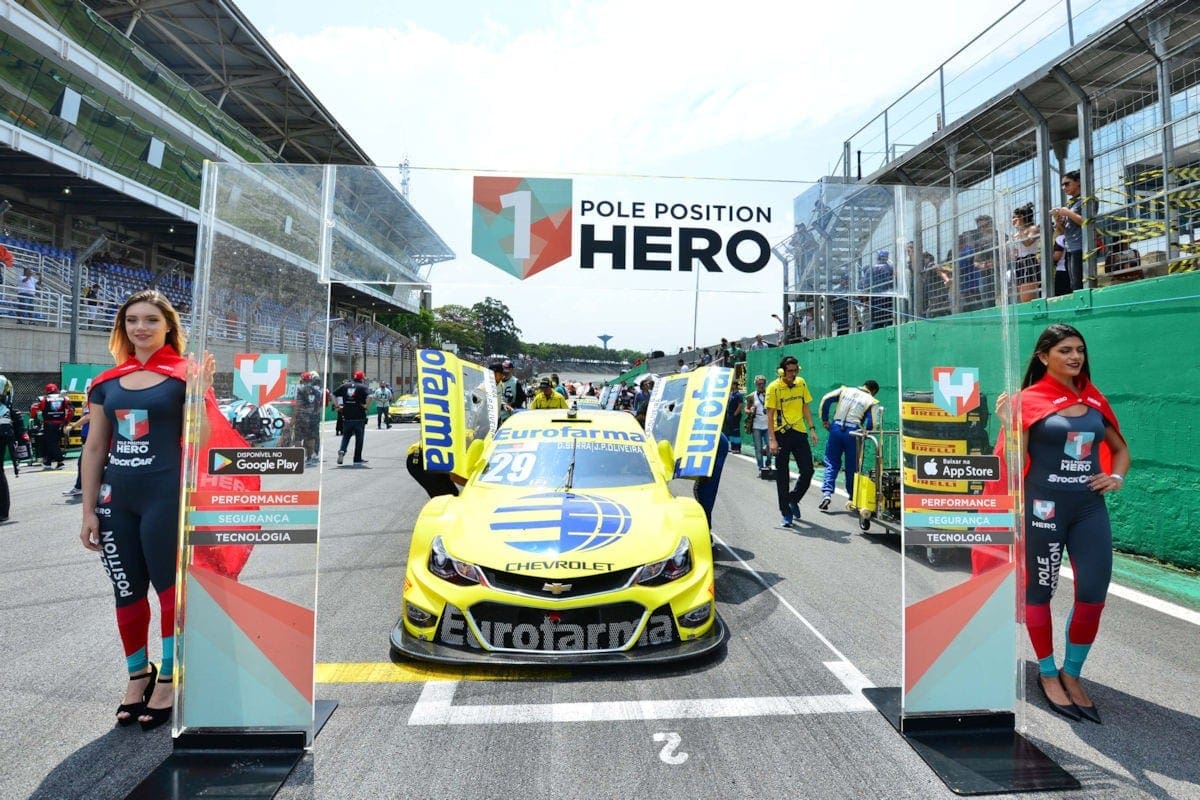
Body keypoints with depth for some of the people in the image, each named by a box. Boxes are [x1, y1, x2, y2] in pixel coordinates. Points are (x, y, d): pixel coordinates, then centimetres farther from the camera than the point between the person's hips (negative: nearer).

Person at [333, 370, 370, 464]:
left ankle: (342, 450, -6)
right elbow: (369, 396, -21)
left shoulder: (345, 386, 9)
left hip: (346, 416, 3)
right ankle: (357, 459, 10)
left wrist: (338, 405, 10)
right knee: (359, 438, 7)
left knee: (346, 435, 18)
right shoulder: (363, 387, -4)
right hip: (359, 417, -3)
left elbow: (334, 395, 7)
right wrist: (366, 406, -8)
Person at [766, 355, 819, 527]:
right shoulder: (774, 387, -8)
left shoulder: (801, 383, 5)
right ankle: (786, 514, 11)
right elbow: (770, 414, -9)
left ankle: (793, 499, 28)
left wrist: (812, 429, 7)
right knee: (782, 476, 2)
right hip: (782, 434, -4)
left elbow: (805, 407, 14)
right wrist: (771, 439, -15)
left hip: (800, 432, 4)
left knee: (807, 471, 2)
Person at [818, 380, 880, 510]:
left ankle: (826, 493, -5)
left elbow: (826, 399, 1)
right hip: (853, 432, -2)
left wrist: (824, 419, 7)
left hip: (836, 428, 2)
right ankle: (853, 498, 20)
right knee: (852, 467, 11)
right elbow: (871, 425, -4)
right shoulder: (871, 401, 5)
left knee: (832, 463, 10)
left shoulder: (845, 390, 13)